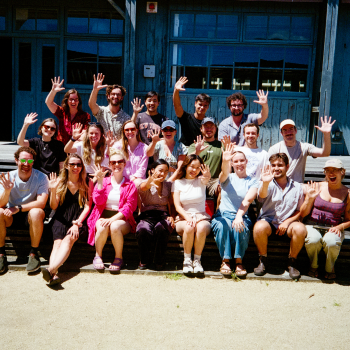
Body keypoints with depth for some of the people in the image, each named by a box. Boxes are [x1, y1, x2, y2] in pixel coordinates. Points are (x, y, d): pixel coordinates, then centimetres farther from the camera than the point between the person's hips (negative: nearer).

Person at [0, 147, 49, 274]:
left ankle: (34, 253, -18)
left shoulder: (41, 177, -12)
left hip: (30, 219, -2)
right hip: (11, 217, 2)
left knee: (36, 212, -35)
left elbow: (41, 202, -22)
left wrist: (18, 208, -30)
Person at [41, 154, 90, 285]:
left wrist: (77, 223, -12)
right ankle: (54, 274, -45)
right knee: (58, 241, -26)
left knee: (68, 240, -30)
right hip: (61, 218, 2)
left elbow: (87, 206, 0)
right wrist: (53, 190, -11)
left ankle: (51, 269, -48)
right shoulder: (60, 181, 9)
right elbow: (53, 207, 6)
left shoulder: (86, 183, 6)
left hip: (79, 219, -1)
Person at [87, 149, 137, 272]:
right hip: (103, 217, 1)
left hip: (121, 219, -1)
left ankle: (119, 258, -12)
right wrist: (100, 181, -8)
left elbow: (129, 207, -4)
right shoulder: (104, 181, 14)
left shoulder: (130, 185, 8)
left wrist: (113, 219, -18)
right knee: (102, 228, -33)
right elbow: (98, 201, -2)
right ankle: (98, 256, -7)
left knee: (115, 227, -35)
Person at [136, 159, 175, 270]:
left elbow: (171, 205, 21)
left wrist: (171, 216, -1)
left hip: (163, 215, 2)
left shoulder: (168, 185, 17)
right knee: (143, 231, -37)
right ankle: (144, 260, -5)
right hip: (147, 216, -2)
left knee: (161, 228, -36)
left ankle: (159, 261, -12)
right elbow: (143, 187, -23)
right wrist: (150, 181, -47)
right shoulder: (145, 184, 4)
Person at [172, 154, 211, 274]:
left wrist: (207, 177, -43)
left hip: (201, 217, 0)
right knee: (189, 227, -35)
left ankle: (197, 260, -18)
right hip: (183, 218, 0)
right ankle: (187, 260, -17)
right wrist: (188, 217, -17)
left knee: (201, 227, -35)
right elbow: (177, 206, 1)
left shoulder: (201, 181, 11)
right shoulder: (178, 183, 10)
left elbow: (206, 179, -17)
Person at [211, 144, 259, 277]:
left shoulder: (253, 182, 11)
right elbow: (224, 173, -15)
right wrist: (225, 161, -40)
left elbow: (247, 201, -7)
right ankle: (225, 261, -19)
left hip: (242, 216, 0)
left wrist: (239, 216, -27)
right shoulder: (228, 178, 13)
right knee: (222, 225, -34)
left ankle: (239, 261, -18)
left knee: (240, 227, -35)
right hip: (222, 215, 1)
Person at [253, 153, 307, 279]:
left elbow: (300, 211, 10)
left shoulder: (297, 187, 9)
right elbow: (262, 196, -22)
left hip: (288, 223, 2)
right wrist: (265, 183, -44)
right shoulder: (269, 184, 1)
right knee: (259, 227, -34)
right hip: (268, 221, -1)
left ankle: (292, 262, -5)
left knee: (300, 229, -31)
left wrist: (287, 222, -8)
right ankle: (263, 260, -7)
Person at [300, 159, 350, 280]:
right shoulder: (317, 187, 2)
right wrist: (310, 198, -13)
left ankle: (330, 268, 1)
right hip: (313, 225, 0)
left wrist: (340, 226, -10)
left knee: (331, 242, -34)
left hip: (333, 228, 0)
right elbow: (302, 214, 3)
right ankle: (313, 265, 1)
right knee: (312, 240, -34)